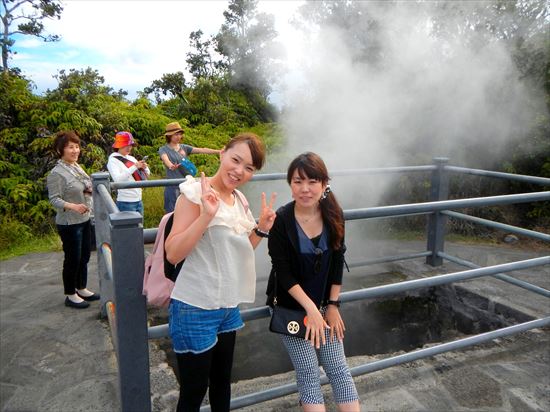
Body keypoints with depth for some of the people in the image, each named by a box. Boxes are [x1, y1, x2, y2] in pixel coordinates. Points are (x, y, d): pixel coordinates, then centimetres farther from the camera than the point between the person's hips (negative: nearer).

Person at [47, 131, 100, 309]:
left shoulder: (77, 167, 7)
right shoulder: (56, 173, -17)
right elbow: (54, 199, -19)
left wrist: (89, 190, 0)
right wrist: (72, 206, -34)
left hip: (84, 220, 8)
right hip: (69, 223, -8)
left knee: (84, 257, 17)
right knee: (72, 259, 3)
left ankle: (81, 289, 32)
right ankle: (71, 296, 19)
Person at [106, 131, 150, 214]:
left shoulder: (131, 158, 11)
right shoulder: (113, 160, -6)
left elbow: (147, 175, 16)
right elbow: (117, 179, -21)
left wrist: (144, 167, -7)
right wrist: (134, 167, -22)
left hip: (138, 200, 7)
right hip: (125, 202, -6)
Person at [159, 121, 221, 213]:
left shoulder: (184, 147, 10)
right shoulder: (163, 149, 0)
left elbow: (201, 150, 0)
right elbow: (165, 158, -22)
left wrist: (219, 151, -13)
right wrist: (170, 165, -46)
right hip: (173, 186, -4)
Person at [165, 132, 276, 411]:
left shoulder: (239, 200, 7)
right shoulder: (195, 193, -15)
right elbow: (173, 254, -21)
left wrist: (261, 228, 0)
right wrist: (206, 215, -31)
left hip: (228, 305, 7)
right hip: (195, 309, -7)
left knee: (222, 382, 23)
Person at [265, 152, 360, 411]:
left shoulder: (334, 216, -7)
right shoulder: (281, 220, -20)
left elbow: (337, 263, 1)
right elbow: (283, 273, -17)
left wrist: (332, 305, 0)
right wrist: (311, 309, -18)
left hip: (324, 304, 4)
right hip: (291, 307, -3)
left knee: (338, 368, 6)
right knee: (308, 372, 1)